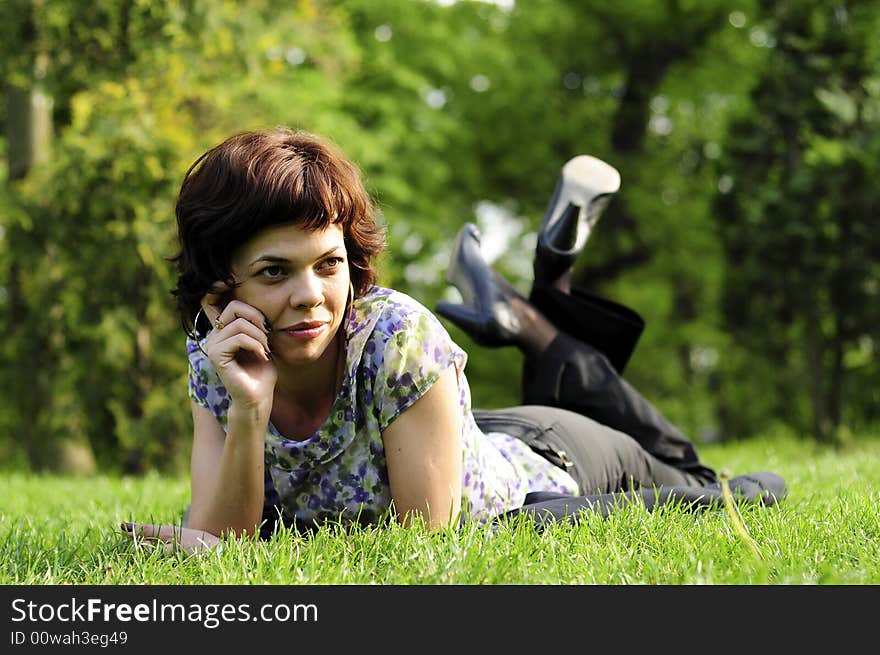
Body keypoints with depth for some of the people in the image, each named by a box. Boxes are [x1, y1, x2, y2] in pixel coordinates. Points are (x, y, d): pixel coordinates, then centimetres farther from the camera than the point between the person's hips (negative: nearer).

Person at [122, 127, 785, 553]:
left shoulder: (397, 335, -40)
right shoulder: (217, 363, -26)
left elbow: (425, 539, -38)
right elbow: (222, 538, -29)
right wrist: (248, 411, -44)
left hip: (546, 472, -4)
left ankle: (533, 322, 26)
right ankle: (536, 317, 31)